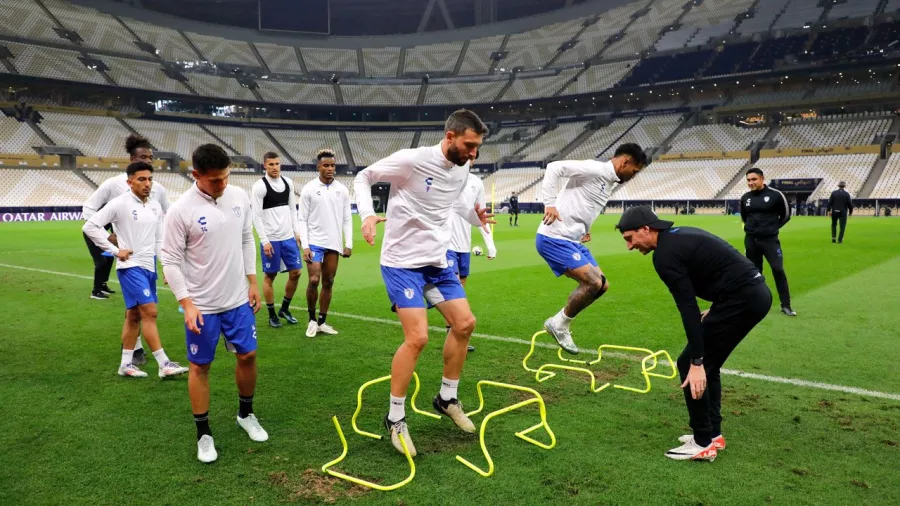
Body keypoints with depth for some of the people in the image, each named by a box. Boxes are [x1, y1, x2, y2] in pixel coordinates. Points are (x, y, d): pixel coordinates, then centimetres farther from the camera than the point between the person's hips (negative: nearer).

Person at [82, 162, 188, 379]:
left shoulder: (156, 206, 9)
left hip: (149, 266, 7)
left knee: (134, 315, 12)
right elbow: (90, 226, -9)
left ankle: (126, 364, 22)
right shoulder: (119, 204, -10)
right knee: (150, 312, -12)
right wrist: (115, 250, -11)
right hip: (130, 266, -7)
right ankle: (164, 365, -9)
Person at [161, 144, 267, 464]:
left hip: (238, 299, 4)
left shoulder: (240, 197, -2)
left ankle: (246, 415, 33)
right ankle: (204, 434, 22)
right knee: (200, 366, 7)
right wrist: (187, 303, -17)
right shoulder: (181, 210, -16)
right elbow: (171, 261, -12)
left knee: (248, 356, 10)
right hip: (201, 305, -4)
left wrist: (252, 281, 9)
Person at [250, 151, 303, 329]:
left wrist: (297, 232, 9)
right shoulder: (259, 186, -10)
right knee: (270, 276, 4)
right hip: (270, 239, -5)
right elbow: (256, 216, -12)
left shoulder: (288, 182, 7)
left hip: (289, 237, 5)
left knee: (296, 272, 6)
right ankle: (272, 315, 16)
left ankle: (285, 309, 24)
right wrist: (264, 241, -15)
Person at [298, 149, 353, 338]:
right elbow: (302, 220, -3)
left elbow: (347, 219, 8)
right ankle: (312, 319, 9)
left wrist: (348, 244, 1)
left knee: (328, 283, 7)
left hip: (334, 244, 3)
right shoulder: (309, 189, -3)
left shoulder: (342, 189, 5)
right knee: (314, 280, -11)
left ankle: (322, 322, 18)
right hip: (315, 242, -3)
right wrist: (305, 246, -10)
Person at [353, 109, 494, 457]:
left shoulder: (462, 169, 3)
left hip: (437, 260, 8)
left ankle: (447, 399, 26)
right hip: (402, 262, -8)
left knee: (464, 323, 7)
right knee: (417, 337, -15)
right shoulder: (412, 160, -19)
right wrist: (367, 214, -24)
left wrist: (474, 217, 4)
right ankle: (395, 419, 5)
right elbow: (363, 177, -7)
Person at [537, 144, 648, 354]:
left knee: (601, 285, 10)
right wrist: (549, 203, -26)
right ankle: (558, 324, 4)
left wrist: (584, 230, 12)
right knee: (593, 283, -15)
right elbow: (554, 167, -21)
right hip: (554, 238, -10)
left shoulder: (608, 183, 16)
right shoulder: (594, 169, -13)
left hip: (572, 241, 10)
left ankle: (560, 324, 18)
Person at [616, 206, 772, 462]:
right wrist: (716, 310, 27)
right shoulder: (680, 234, 15)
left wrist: (696, 362, -20)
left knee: (688, 363, -2)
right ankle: (713, 433, 26)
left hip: (742, 298, -10)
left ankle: (703, 443, 7)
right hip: (757, 292, 10)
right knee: (708, 363, 19)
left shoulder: (665, 255, -14)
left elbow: (688, 310, -19)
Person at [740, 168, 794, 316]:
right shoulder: (745, 198, 4)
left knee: (778, 270, -9)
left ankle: (786, 305, 0)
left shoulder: (775, 195, -8)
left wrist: (773, 227, 1)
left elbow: (786, 214, 3)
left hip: (770, 239, -4)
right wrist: (751, 227, 11)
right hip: (750, 240, 4)